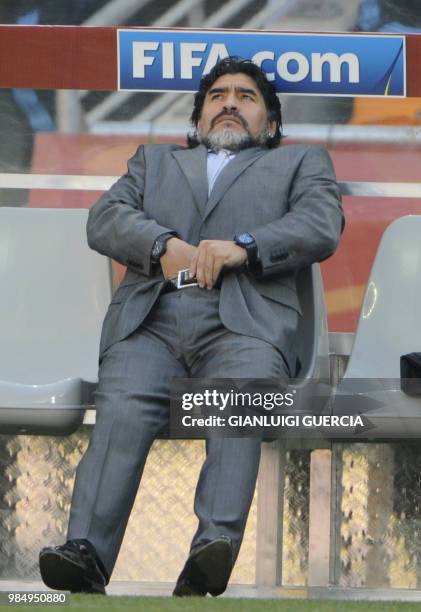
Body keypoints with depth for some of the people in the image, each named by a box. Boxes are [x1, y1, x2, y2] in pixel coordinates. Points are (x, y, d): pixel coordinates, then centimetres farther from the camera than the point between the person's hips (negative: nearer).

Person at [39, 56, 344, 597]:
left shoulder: (300, 162, 31)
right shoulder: (155, 160, 36)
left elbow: (321, 227, 10)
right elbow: (104, 219, 18)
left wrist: (242, 246, -7)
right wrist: (164, 246, -4)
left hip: (244, 315, -2)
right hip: (149, 314, 2)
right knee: (121, 411, -28)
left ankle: (214, 548, -52)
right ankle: (86, 552, -44)